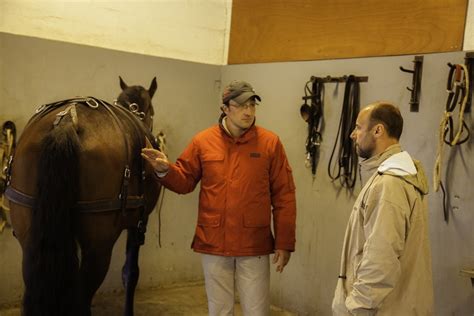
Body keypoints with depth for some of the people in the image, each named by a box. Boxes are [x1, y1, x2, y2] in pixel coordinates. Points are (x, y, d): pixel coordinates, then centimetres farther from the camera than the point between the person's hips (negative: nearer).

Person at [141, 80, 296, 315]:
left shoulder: (270, 143, -4)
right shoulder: (203, 141, 0)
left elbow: (284, 197, -3)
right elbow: (185, 181, 9)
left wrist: (284, 243, -5)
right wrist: (165, 170, -12)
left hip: (254, 244, -1)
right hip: (213, 243, 2)